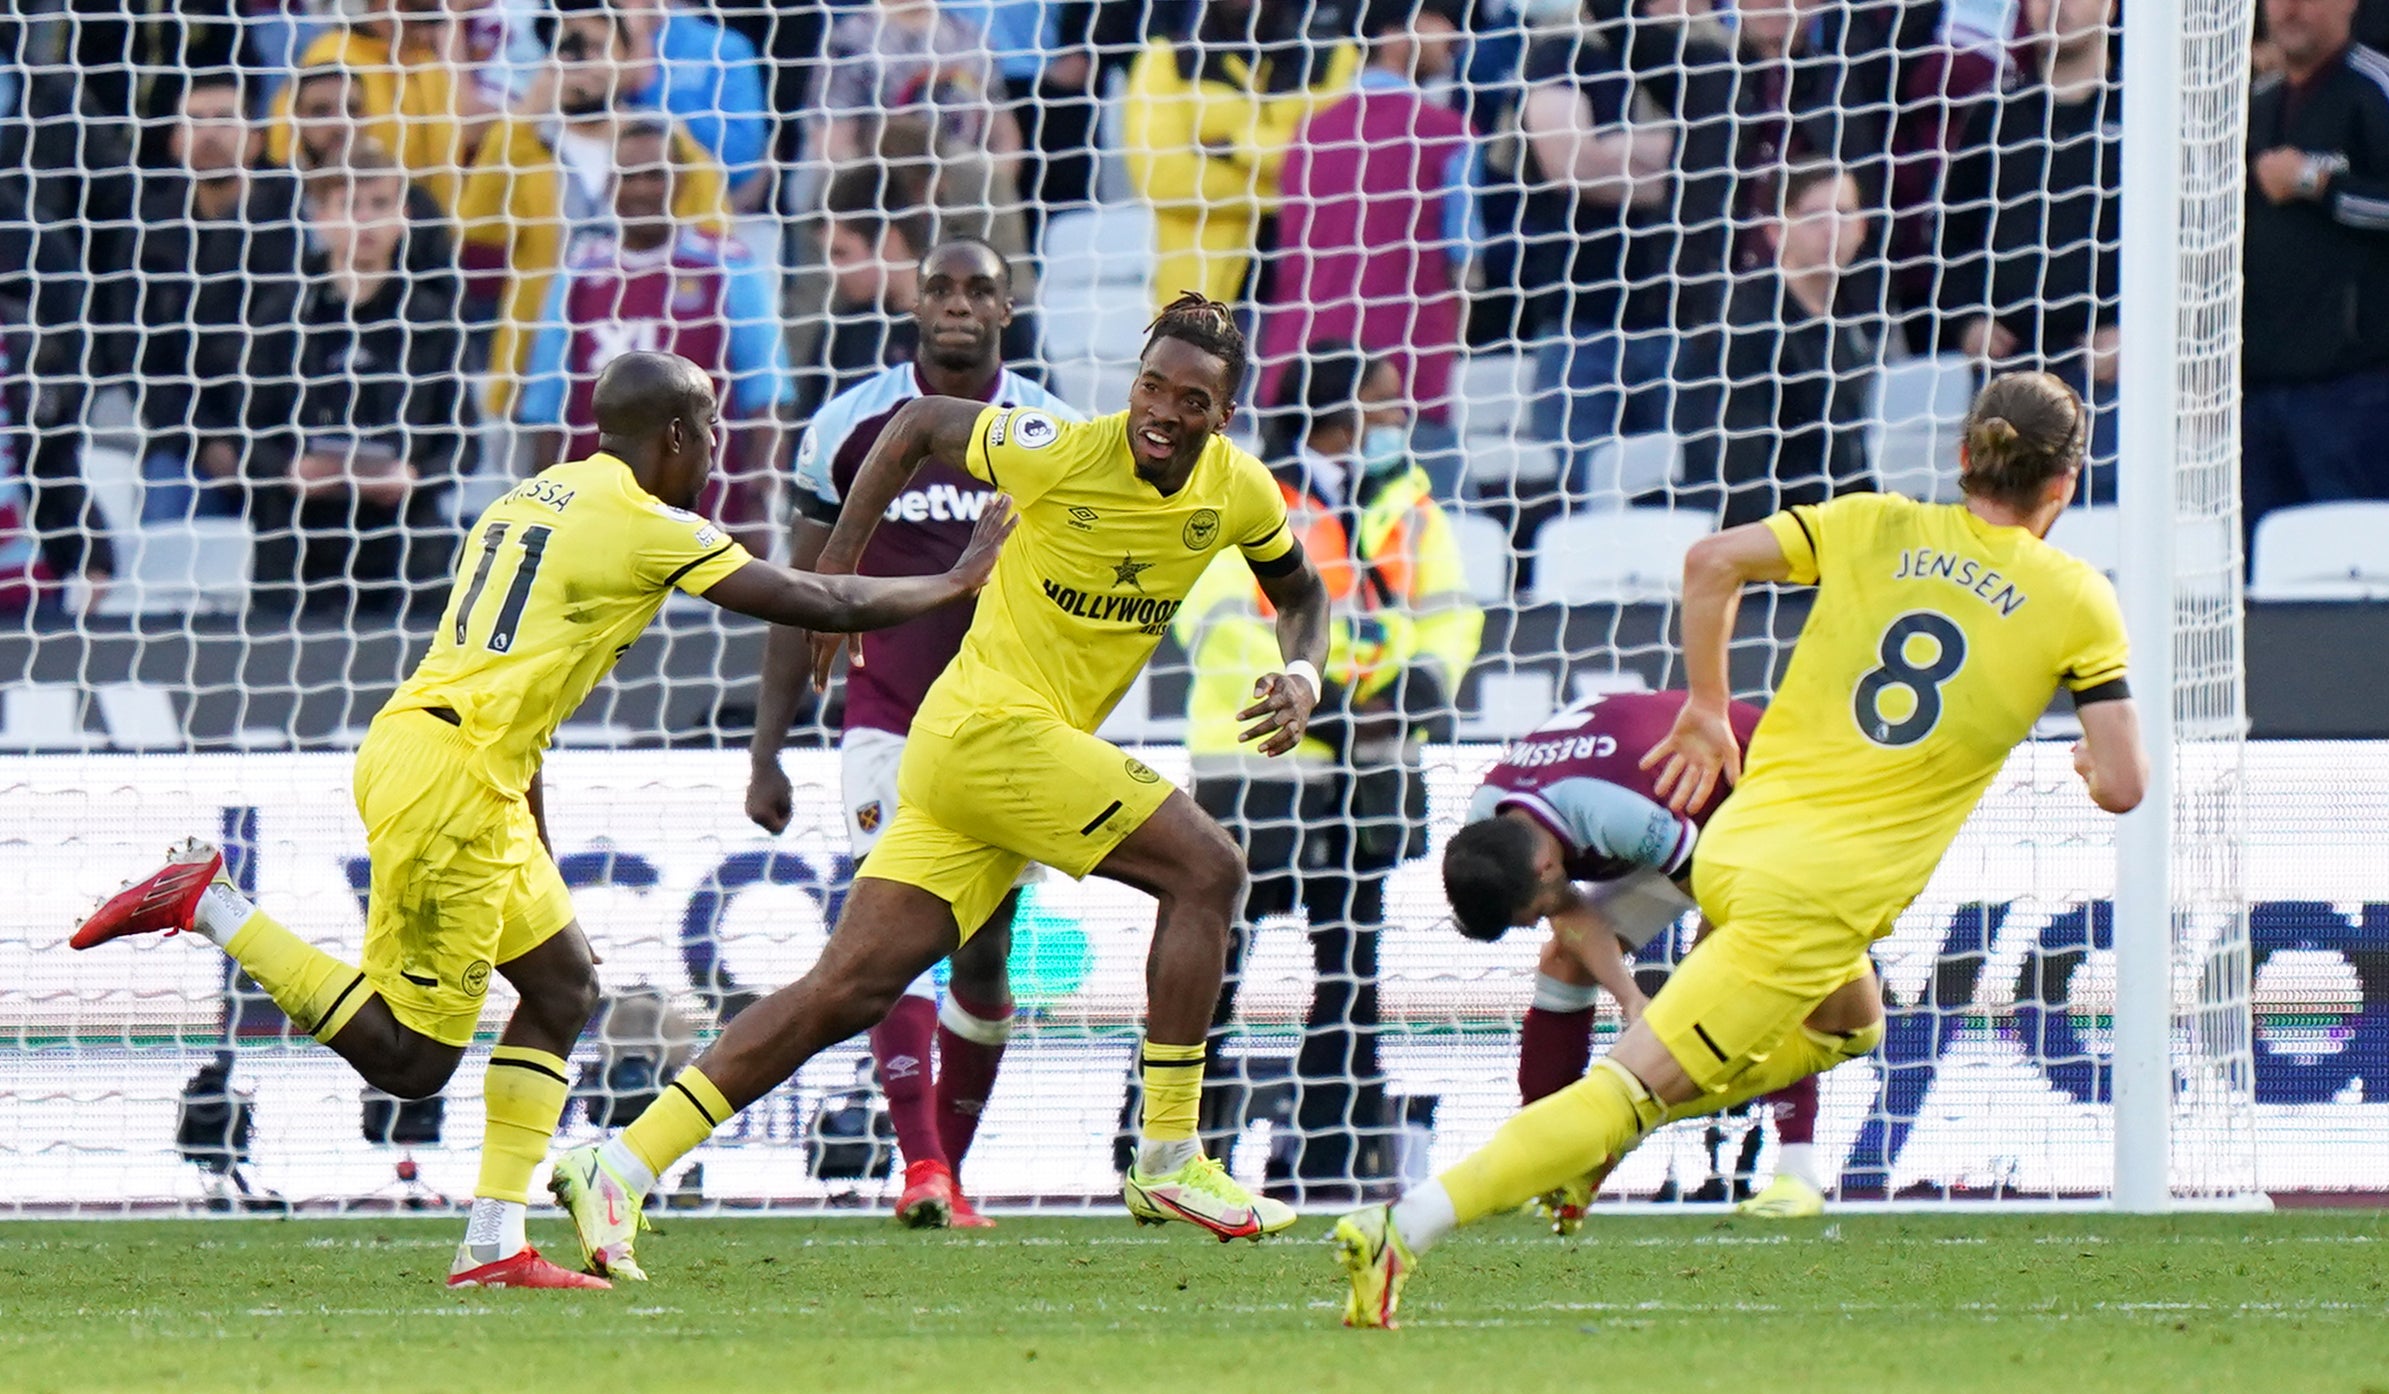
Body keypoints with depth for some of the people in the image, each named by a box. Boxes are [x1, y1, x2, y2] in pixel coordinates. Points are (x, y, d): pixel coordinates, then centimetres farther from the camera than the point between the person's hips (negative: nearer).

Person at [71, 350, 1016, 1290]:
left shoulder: (534, 499, 19)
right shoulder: (650, 530, -6)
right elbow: (822, 606, -2)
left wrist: (539, 856, 28)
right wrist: (957, 583, 13)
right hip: (445, 779, -10)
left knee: (564, 985, 16)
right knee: (411, 1060, -4)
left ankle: (495, 1246, 12)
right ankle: (210, 906, -5)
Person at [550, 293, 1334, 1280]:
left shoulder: (1240, 492, 5)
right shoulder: (1062, 453, -11)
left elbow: (1300, 593, 24)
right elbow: (916, 426, 4)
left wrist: (1301, 675, 3)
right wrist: (834, 571, 3)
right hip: (995, 723, -6)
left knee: (849, 988, -1)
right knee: (1205, 868, -12)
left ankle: (622, 1165, -3)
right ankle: (1169, 1161, -8)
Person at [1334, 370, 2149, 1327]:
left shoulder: (1873, 526, 9)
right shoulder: (2075, 600, -1)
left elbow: (1713, 561, 0)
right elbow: (2123, 787, -4)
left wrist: (1706, 708, 12)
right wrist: (2093, 764, 20)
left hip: (1733, 845, 6)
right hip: (1823, 901, -6)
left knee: (1846, 1020, 33)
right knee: (1637, 1083, -7)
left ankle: (1596, 1140, 19)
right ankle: (1402, 1232, -21)